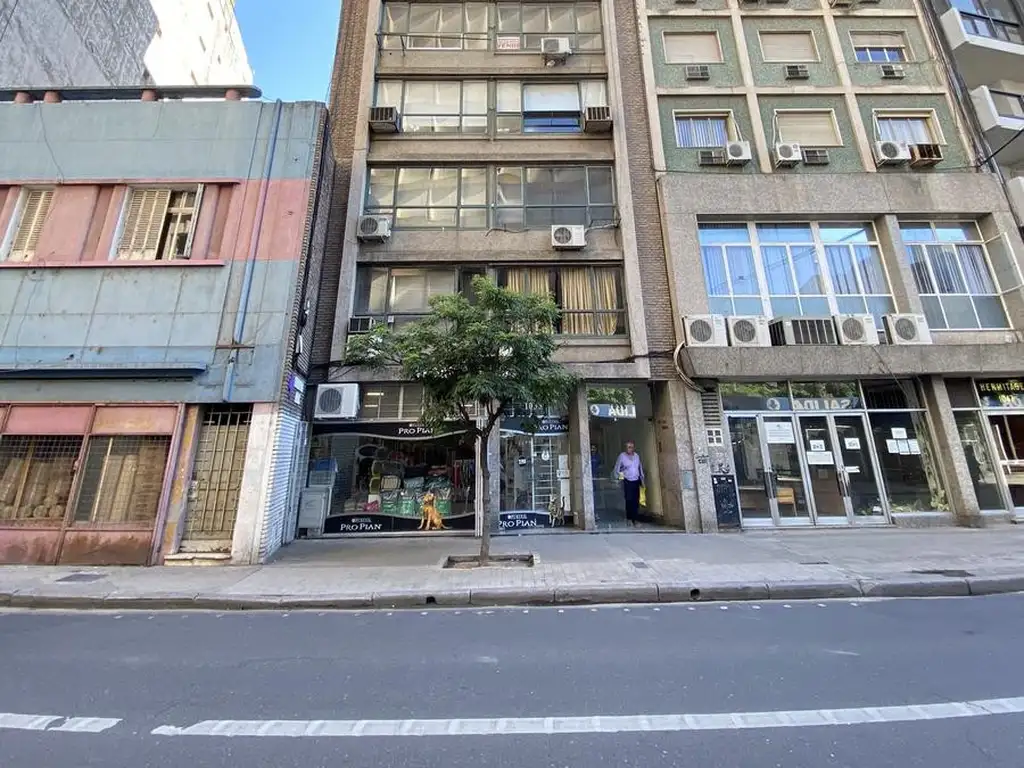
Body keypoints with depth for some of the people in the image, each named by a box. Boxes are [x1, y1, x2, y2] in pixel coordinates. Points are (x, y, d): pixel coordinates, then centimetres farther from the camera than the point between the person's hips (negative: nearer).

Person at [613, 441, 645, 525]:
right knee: (629, 500, -6)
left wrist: (642, 480, 13)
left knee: (636, 501, 3)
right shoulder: (622, 456, -7)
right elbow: (617, 468, -1)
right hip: (627, 482, -4)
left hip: (636, 481, 4)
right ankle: (629, 519, 7)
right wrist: (618, 477, -7)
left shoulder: (637, 456, 6)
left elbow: (640, 468, 12)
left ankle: (635, 519, 13)